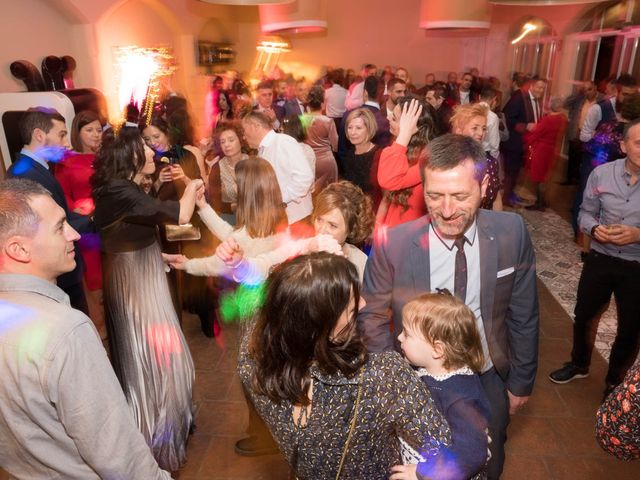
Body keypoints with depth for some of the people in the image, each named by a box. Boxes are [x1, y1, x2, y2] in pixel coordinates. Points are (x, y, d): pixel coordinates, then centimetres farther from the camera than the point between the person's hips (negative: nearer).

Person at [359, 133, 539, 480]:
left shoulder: (511, 232, -16)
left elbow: (523, 314, -4)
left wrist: (521, 381, 4)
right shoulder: (392, 244, -23)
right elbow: (372, 318, -9)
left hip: (489, 382, 2)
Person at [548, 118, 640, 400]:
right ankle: (579, 365, 46)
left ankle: (615, 381, 42)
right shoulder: (601, 174, -9)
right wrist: (595, 228, -19)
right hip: (600, 259, 2)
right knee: (584, 316, 18)